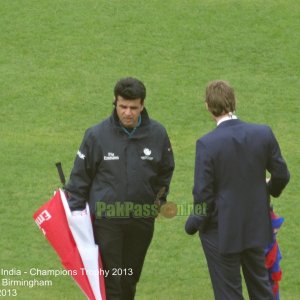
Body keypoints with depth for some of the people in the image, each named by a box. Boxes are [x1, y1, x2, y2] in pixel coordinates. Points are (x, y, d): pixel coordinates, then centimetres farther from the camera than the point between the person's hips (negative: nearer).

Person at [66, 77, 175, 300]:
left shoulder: (157, 134, -4)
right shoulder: (97, 135, -11)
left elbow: (166, 171, 14)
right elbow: (80, 176, -1)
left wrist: (159, 199, 6)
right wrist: (75, 213, -3)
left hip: (142, 221, 3)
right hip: (106, 220, -3)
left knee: (130, 281, 15)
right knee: (110, 282, -6)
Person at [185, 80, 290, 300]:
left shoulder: (207, 144, -22)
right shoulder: (264, 134, -10)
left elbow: (203, 194, -19)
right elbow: (281, 174, 0)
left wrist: (194, 223, 0)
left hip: (222, 231, -4)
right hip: (256, 227, 4)